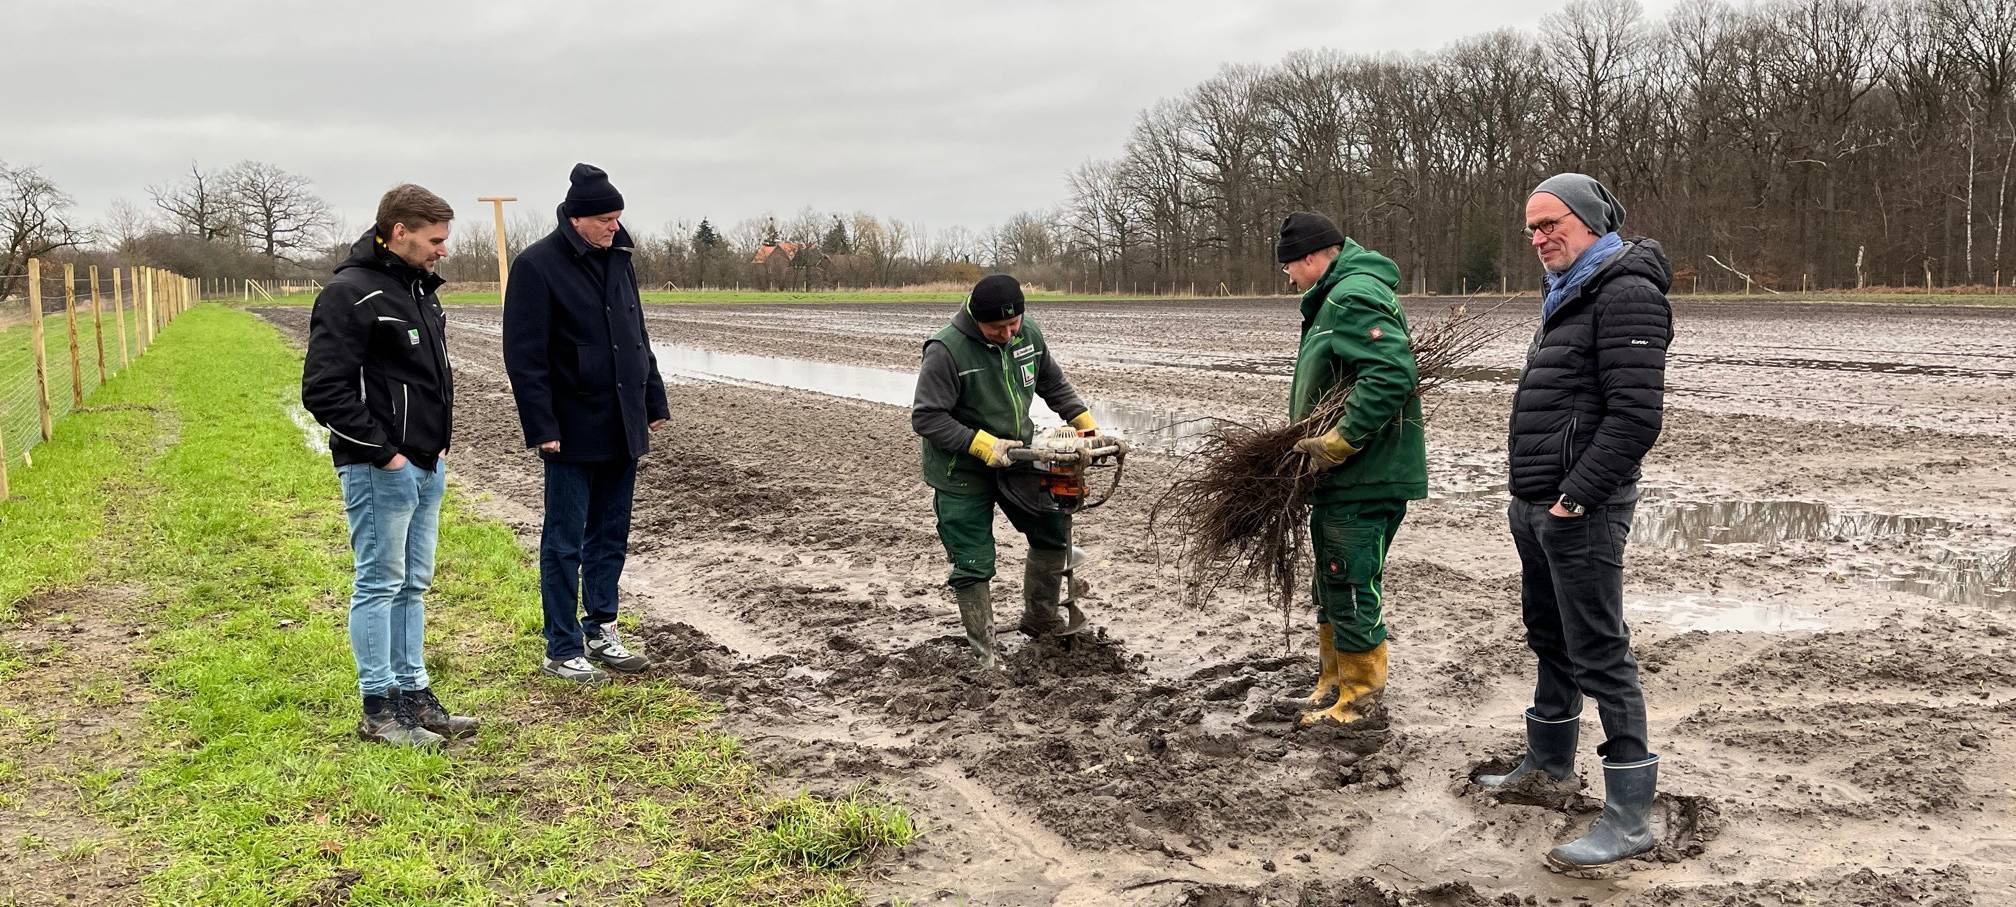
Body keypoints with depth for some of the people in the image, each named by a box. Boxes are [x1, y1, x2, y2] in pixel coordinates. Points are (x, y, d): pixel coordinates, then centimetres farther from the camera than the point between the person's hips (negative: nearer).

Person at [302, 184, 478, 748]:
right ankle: (379, 710, 7)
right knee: (378, 585, -1)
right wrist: (382, 452, -17)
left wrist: (441, 440, 12)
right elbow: (323, 389, -19)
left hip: (426, 467, 9)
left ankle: (413, 695, 22)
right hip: (379, 469, -9)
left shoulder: (419, 289, 14)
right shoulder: (351, 293, -15)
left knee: (412, 585, 14)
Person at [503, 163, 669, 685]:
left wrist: (654, 401, 17)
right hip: (574, 431, -7)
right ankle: (562, 651, 10)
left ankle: (601, 632, 26)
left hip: (622, 428, 7)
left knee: (611, 538, 14)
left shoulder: (618, 260, 10)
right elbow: (524, 355, -13)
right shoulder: (537, 266, -11)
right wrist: (542, 427, -17)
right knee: (565, 543, 2)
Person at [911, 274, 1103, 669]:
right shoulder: (946, 350, -25)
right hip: (963, 473, -6)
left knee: (1054, 531, 11)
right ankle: (984, 657, 11)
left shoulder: (1028, 333, -6)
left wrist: (1086, 422, 3)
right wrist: (982, 445, -29)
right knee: (973, 564, -2)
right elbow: (926, 418, -24)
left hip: (1016, 458, 6)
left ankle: (1040, 620, 31)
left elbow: (1053, 383, 12)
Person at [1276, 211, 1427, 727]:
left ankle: (1358, 698, 7)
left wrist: (1339, 442, -27)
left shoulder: (1354, 297, -17)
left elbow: (1393, 374, -29)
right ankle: (1332, 684, 32)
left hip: (1366, 479, -11)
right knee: (1330, 589, 20)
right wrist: (1314, 442, 13)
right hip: (1343, 477, 11)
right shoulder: (1334, 299, 17)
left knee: (1352, 590, -4)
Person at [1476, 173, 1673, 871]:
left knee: (1599, 654, -8)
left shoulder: (1626, 293, -14)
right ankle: (1550, 761, 38)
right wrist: (1531, 495, 17)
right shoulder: (1569, 294, 18)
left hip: (1580, 509, -10)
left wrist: (1577, 495, -22)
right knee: (1548, 634, 21)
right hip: (1536, 505, 10)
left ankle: (1630, 814, -2)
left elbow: (1636, 415, -22)